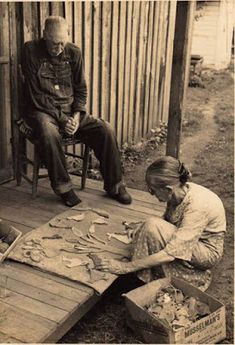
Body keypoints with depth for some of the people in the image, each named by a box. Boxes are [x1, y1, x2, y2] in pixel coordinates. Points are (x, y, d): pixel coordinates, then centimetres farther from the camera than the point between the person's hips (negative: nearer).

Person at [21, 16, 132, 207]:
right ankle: (63, 186, -20)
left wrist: (76, 116, -9)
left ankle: (114, 185, -3)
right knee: (48, 133, -38)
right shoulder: (31, 51, -9)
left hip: (70, 110, 4)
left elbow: (81, 89, 9)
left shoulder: (74, 52, 3)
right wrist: (62, 119, -19)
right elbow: (35, 95, -13)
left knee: (105, 129, -17)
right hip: (43, 111, -4)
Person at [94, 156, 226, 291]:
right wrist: (140, 230, -9)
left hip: (208, 252, -8)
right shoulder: (180, 190, -12)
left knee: (153, 226, -27)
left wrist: (127, 267, -33)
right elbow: (167, 220, 7)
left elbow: (171, 253, -35)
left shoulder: (197, 206, -34)